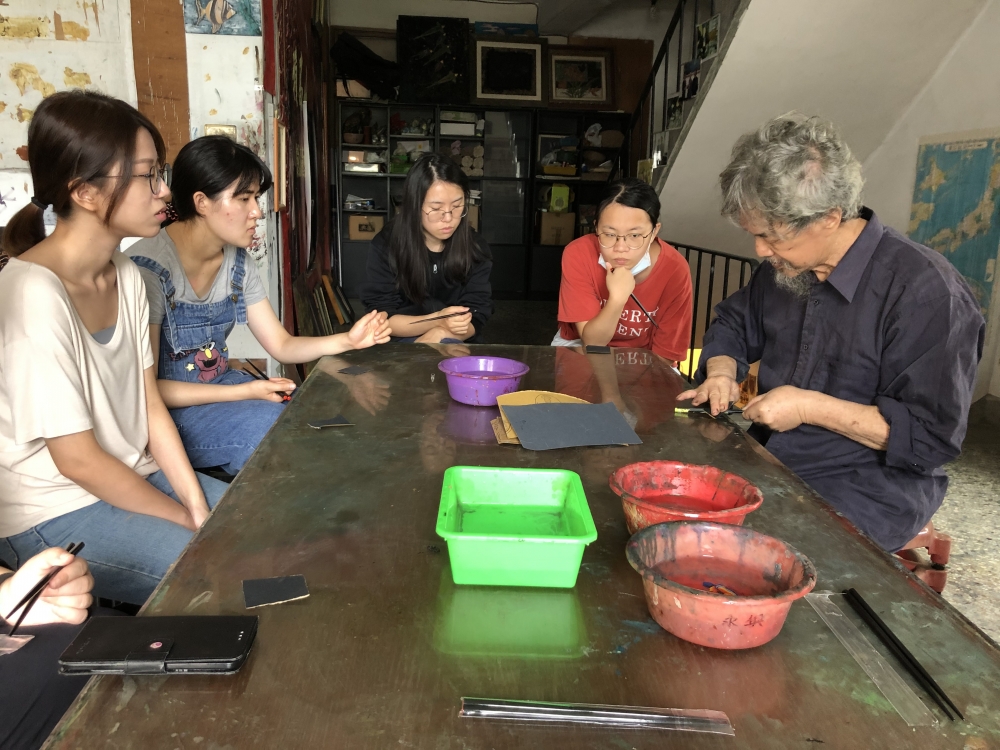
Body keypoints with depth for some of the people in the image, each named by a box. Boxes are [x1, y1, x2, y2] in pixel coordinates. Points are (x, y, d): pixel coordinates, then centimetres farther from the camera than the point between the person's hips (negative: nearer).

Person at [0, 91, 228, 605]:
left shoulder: (126, 276, 2)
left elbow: (151, 407, 3)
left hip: (131, 476, 8)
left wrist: (200, 505, -5)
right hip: (52, 514, -8)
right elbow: (77, 458, -21)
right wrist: (185, 518, -12)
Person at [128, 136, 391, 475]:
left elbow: (281, 345, 4)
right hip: (169, 408, -7)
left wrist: (347, 340, -15)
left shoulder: (238, 262, 1)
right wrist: (245, 392, -23)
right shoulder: (147, 268, -22)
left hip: (221, 384, 7)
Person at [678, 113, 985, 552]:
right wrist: (721, 372, -1)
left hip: (867, 493, -7)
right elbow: (734, 324, 22)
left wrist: (808, 406, -21)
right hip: (768, 463, 7)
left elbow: (932, 436, -18)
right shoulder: (782, 267, 5)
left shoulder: (925, 291, -19)